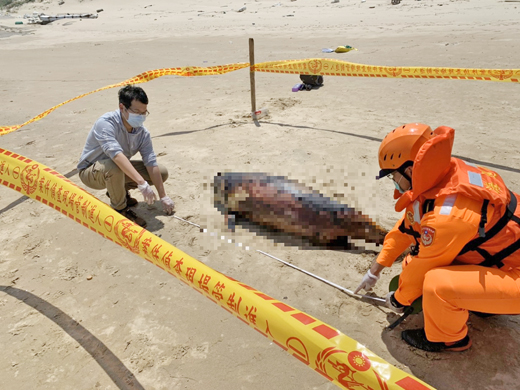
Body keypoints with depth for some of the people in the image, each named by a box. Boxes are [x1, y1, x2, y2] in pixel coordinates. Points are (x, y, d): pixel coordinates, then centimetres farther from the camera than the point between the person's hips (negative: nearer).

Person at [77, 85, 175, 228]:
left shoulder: (143, 133, -13)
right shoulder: (105, 123, -30)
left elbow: (152, 164, -15)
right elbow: (116, 154, -45)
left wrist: (163, 197, -18)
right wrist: (142, 183, -54)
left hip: (121, 169, 6)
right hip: (90, 172, -6)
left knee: (162, 173, -5)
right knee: (114, 166, -41)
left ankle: (118, 190, 11)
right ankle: (120, 209, -15)